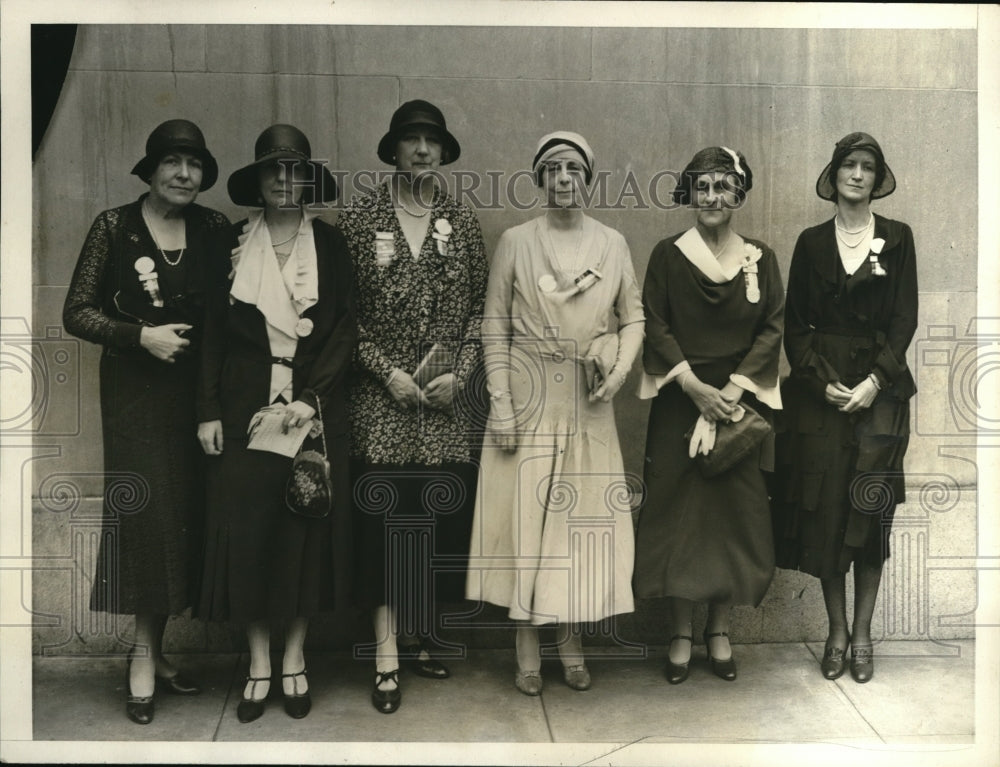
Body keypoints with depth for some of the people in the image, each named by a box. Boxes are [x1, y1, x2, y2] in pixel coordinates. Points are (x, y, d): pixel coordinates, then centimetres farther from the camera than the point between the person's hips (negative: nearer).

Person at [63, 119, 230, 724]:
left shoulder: (215, 229, 7)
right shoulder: (115, 227, -1)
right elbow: (77, 313, -1)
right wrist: (142, 336, -13)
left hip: (195, 390, 3)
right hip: (136, 390, -3)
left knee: (184, 513, 4)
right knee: (146, 509, -6)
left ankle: (152, 650, 17)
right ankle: (146, 653, 7)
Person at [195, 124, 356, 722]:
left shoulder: (330, 244, 4)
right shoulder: (235, 243, 6)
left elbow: (346, 329, -1)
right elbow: (215, 331, 5)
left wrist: (311, 397, -12)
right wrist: (209, 411, -2)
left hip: (316, 408, 0)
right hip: (246, 407, 1)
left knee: (307, 527, 3)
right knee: (246, 527, 1)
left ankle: (295, 661, 18)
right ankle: (259, 664, 15)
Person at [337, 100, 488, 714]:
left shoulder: (463, 223, 8)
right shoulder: (360, 219, 2)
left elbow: (480, 308, 8)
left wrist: (460, 373, -4)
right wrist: (387, 370, -8)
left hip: (446, 398, 3)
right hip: (381, 394, -2)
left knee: (441, 514, 5)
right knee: (385, 515, -4)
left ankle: (422, 638, 22)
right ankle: (388, 656, 5)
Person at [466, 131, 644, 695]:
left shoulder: (613, 243, 6)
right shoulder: (515, 242, 0)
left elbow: (633, 318, 10)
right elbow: (495, 328, -1)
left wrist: (622, 368, -8)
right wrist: (501, 406, -7)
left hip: (589, 404, 2)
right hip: (529, 399, -2)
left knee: (585, 516, 5)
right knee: (525, 514, 0)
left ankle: (572, 639, 18)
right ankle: (528, 646, 11)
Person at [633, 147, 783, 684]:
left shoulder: (760, 258, 5)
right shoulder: (668, 256, 1)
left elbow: (772, 328, 1)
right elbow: (655, 327, -4)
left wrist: (734, 388, -11)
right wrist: (694, 386, -13)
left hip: (741, 402, 2)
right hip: (680, 402, -1)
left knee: (735, 510, 5)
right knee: (676, 511, 0)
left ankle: (718, 630, 21)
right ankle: (680, 634, 14)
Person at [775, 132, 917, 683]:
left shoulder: (897, 238, 5)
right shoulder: (812, 242, 7)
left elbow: (905, 319, 0)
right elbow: (795, 324, 3)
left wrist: (874, 381, -11)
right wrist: (824, 381, -9)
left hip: (880, 385, 0)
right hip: (821, 385, 1)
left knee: (871, 509, -1)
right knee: (824, 507, 0)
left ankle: (863, 632, 11)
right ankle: (836, 631, 12)